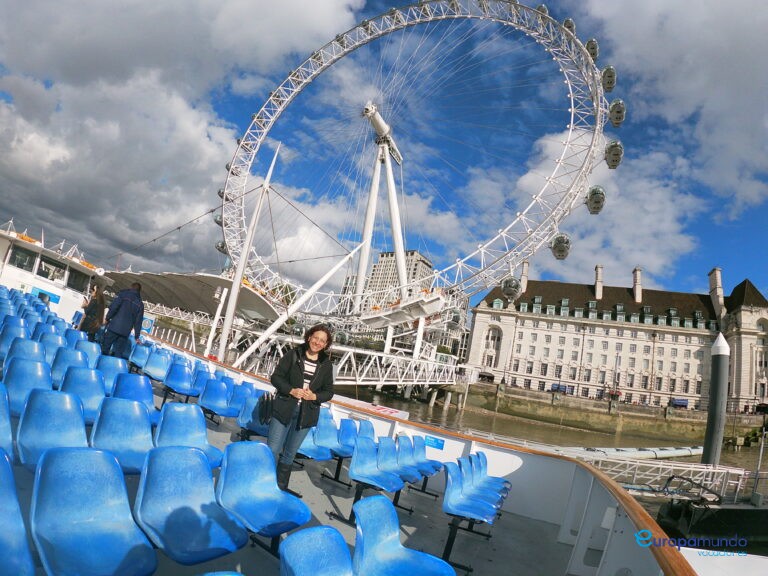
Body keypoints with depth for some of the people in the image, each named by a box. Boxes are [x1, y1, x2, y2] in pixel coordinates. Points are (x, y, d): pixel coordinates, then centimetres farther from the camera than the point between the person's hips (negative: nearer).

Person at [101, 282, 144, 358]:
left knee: (105, 349, 5)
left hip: (114, 327, -3)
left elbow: (113, 306, -9)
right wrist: (137, 336, 15)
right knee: (119, 352, 6)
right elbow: (138, 321, 13)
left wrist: (107, 318, 2)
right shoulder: (140, 304, 14)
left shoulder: (123, 294, 5)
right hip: (125, 332, 3)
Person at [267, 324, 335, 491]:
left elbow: (328, 392, 7)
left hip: (306, 414, 2)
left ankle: (280, 487, 27)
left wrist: (315, 396, -12)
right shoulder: (293, 355, -3)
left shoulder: (326, 364, 2)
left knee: (289, 454, 13)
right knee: (272, 450, 0)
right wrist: (291, 390, -17)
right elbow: (276, 377, -3)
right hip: (283, 409, -2)